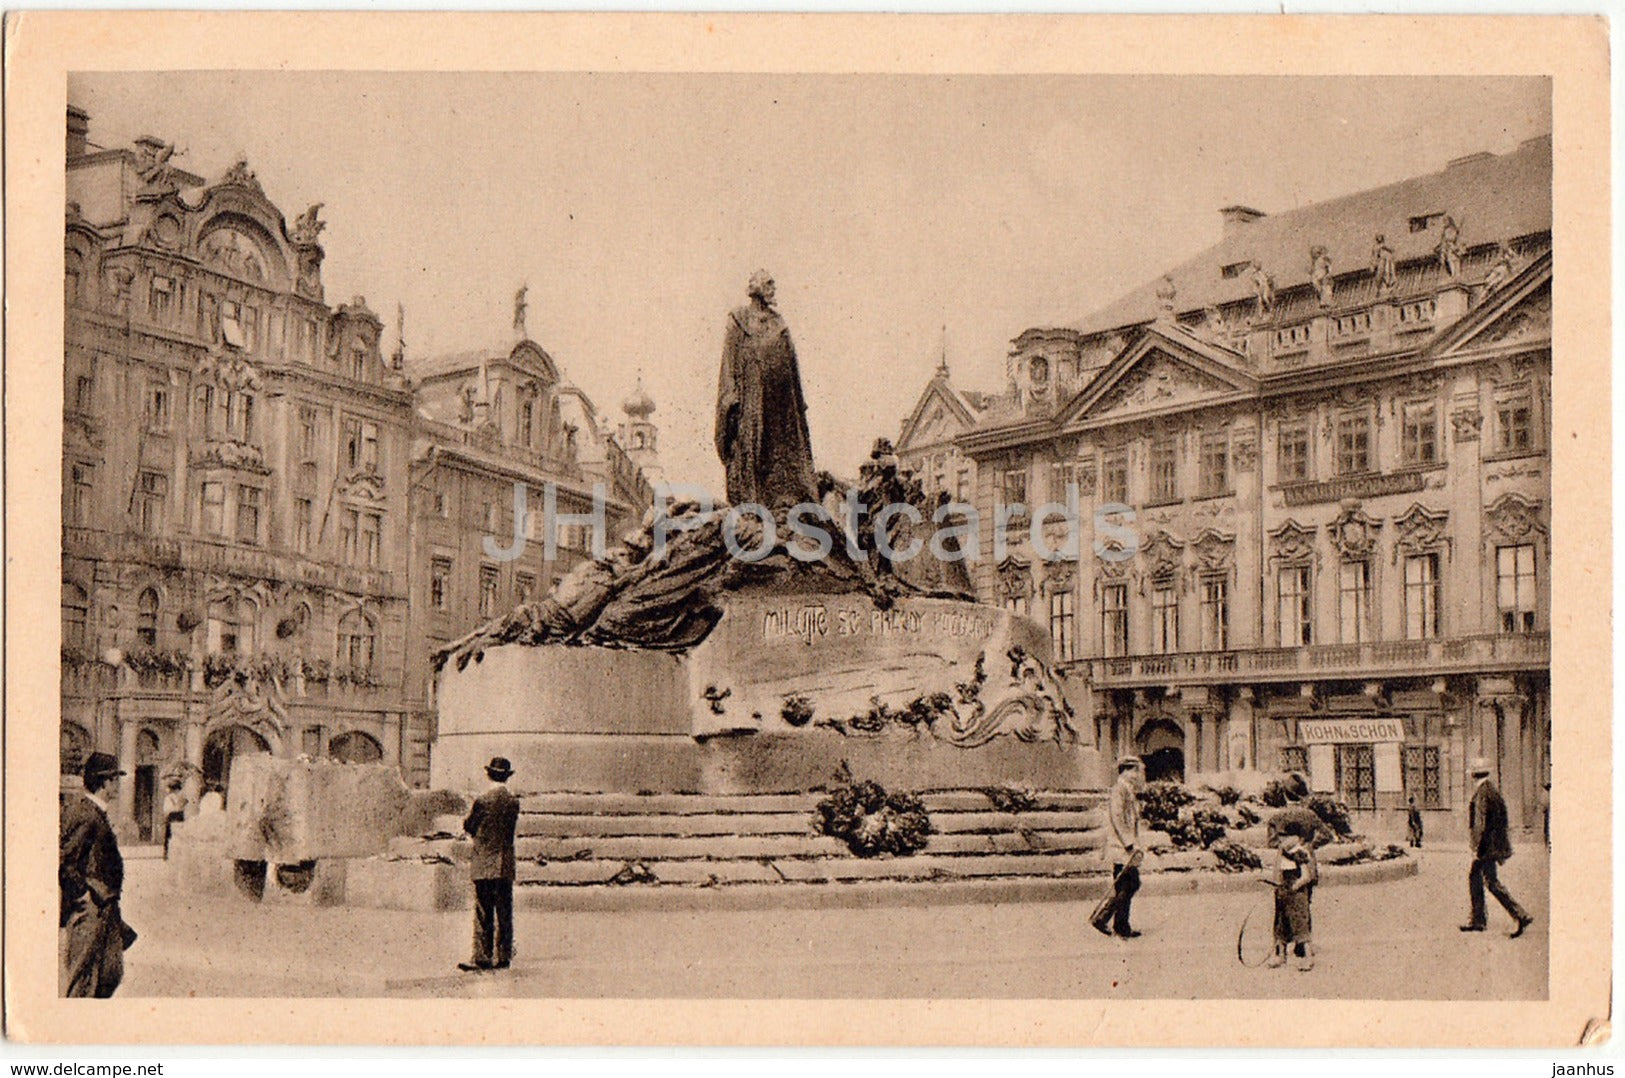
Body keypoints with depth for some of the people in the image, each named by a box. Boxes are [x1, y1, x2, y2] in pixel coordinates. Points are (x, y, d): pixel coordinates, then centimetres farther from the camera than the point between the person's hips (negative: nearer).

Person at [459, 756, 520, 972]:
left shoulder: (482, 800, -10)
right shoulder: (514, 802, 2)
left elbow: (468, 825, 2)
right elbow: (511, 827, 10)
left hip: (484, 865, -4)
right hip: (506, 865, 4)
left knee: (483, 913, -1)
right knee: (504, 913, 8)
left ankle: (482, 957, -3)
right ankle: (503, 956, 10)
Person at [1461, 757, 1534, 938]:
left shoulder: (1482, 792, -17)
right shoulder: (1493, 790, 13)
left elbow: (1482, 822, -21)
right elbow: (1501, 818, 18)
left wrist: (1478, 848, -19)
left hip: (1487, 844, -10)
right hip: (1495, 844, 10)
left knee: (1492, 883, -8)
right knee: (1474, 876, 16)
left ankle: (1521, 916, -11)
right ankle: (1477, 920, 19)